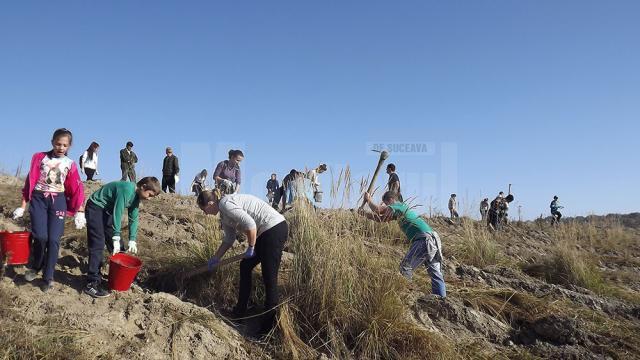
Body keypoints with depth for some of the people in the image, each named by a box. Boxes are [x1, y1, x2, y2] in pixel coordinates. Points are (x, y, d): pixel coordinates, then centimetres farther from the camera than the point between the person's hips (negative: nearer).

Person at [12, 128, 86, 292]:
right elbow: (30, 181, 3)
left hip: (58, 201, 1)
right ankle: (34, 267, 13)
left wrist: (79, 211, -3)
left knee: (53, 239, -5)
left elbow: (77, 189, 2)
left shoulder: (70, 164, 5)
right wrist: (23, 205, 1)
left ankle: (48, 277, 10)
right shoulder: (39, 157, 3)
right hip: (38, 199, -1)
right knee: (41, 236, -15)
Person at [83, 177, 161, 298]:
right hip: (96, 208, -9)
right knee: (98, 245, -16)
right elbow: (117, 213, -29)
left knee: (118, 246, 9)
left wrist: (132, 240, -1)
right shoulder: (127, 189, -28)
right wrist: (116, 237, -27)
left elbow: (133, 218, 4)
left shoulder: (136, 196, 0)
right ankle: (92, 284, -16)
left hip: (108, 210, 9)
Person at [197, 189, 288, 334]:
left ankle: (269, 324, 3)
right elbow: (229, 240, 26)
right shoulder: (224, 214, 16)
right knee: (245, 266, 19)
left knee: (269, 278, -5)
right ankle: (240, 311, 31)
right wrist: (215, 259, 31)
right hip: (267, 232, 10)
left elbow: (250, 224, -24)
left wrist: (250, 248, -11)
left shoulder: (225, 204, -14)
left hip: (275, 229, -10)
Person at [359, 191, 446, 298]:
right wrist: (366, 214, 26)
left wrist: (368, 200, 10)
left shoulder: (398, 206, 0)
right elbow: (381, 219, 32)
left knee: (405, 268, -7)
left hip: (424, 239, -10)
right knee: (435, 274, 8)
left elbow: (377, 210, -7)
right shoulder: (399, 210, 27)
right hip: (434, 239, 10)